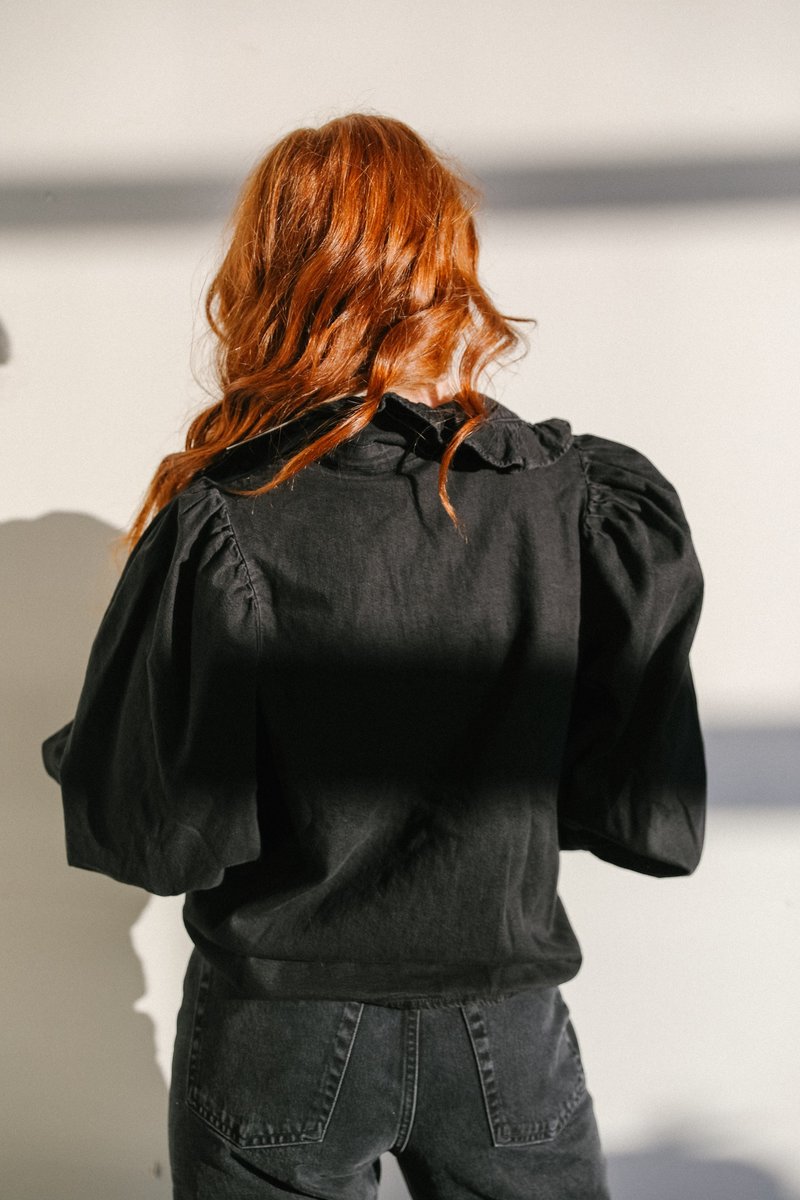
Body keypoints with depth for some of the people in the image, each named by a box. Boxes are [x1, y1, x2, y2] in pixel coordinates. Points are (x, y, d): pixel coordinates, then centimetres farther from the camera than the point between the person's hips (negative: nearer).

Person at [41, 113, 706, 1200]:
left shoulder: (222, 525, -19)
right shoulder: (598, 506, -13)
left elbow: (153, 835, -16)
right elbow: (655, 824, -9)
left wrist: (73, 756, 5)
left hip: (283, 1039, -1)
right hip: (506, 1036, 2)